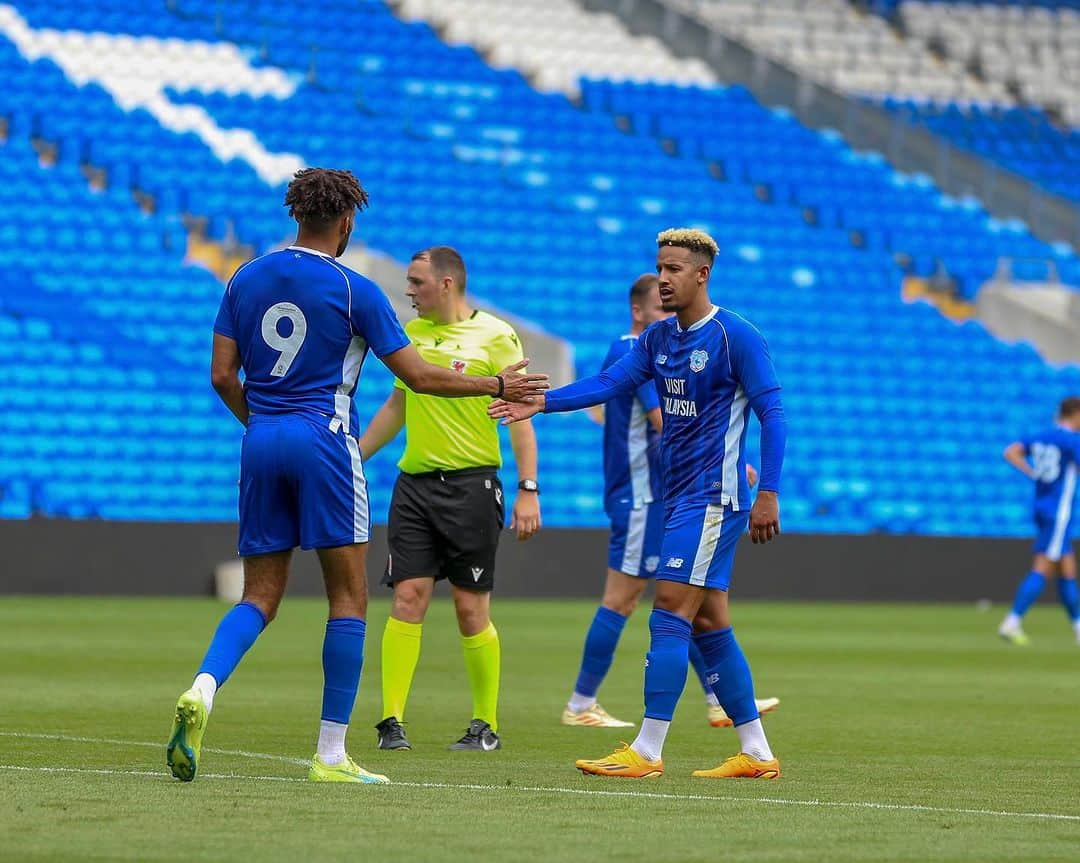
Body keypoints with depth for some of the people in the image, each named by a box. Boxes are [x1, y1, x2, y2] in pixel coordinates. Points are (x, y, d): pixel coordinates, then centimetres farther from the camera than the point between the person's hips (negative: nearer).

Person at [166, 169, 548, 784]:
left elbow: (222, 375, 7)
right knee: (349, 596, 3)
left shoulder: (246, 280, 8)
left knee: (260, 597, 9)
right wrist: (498, 386, 8)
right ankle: (331, 754, 0)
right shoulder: (354, 290, -5)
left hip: (262, 441, 5)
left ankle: (202, 689, -20)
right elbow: (417, 375, -3)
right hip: (324, 440, -5)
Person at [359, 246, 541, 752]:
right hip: (414, 482, 4)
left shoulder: (494, 336, -4)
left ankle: (486, 725, 12)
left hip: (471, 483, -4)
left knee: (471, 608, 0)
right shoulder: (412, 332, 12)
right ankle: (391, 721, -6)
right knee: (407, 597, -5)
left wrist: (528, 490, -12)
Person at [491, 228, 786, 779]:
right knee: (708, 623, 8)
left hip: (713, 496, -8)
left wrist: (768, 495, -16)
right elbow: (610, 382, 3)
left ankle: (647, 751, -14)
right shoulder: (658, 339, 11)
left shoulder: (736, 337, -10)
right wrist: (541, 401, -11)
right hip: (679, 495, 8)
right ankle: (756, 754, 13)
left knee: (671, 613, -13)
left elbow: (772, 414, -11)